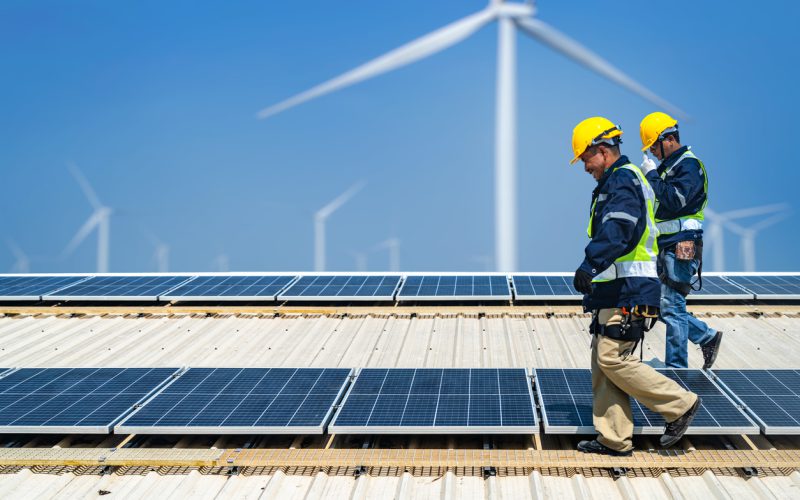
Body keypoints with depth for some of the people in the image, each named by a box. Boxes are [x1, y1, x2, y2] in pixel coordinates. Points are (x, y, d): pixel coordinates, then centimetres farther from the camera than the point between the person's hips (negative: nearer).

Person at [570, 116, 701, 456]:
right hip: (616, 289, 11)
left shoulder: (623, 180, -11)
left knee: (613, 358, -11)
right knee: (603, 361, 8)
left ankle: (681, 405, 2)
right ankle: (614, 439, 11)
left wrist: (591, 265, -41)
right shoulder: (618, 181, 22)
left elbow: (616, 231, -29)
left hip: (628, 291, -11)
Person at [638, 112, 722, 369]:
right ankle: (707, 337, 26)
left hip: (681, 247, -10)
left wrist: (651, 175, -16)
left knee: (671, 305, -8)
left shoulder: (689, 165, -11)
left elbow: (674, 200, -24)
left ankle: (676, 366, -1)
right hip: (665, 248, 10)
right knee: (665, 306, 12)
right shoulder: (668, 165, 18)